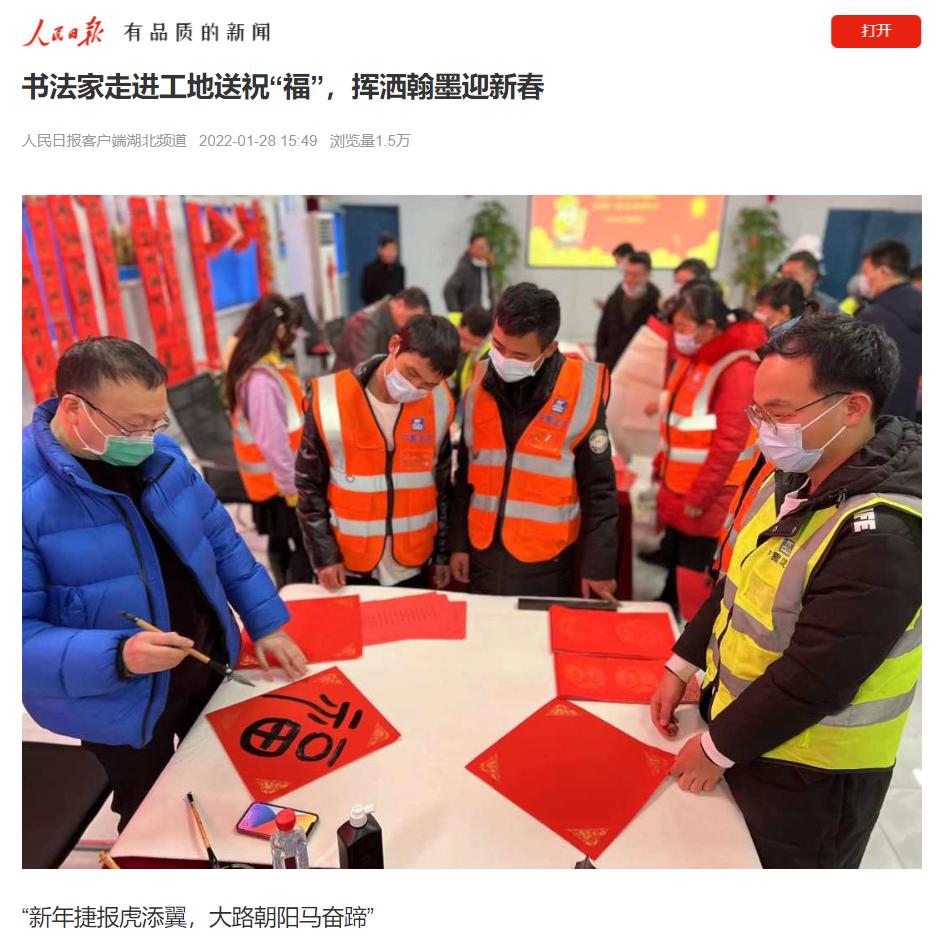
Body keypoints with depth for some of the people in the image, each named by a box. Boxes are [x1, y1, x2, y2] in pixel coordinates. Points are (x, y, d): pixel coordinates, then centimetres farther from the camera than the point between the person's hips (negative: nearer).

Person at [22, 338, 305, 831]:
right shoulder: (25, 492, -25)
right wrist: (117, 656, -37)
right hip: (121, 702, -5)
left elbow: (221, 540, 2)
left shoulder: (161, 454, -6)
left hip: (208, 662, 6)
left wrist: (266, 623, 0)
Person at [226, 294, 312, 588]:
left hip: (273, 477, 10)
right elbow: (273, 442, -26)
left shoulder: (259, 368, 6)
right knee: (305, 545, -2)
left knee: (280, 542, 19)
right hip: (280, 482, -10)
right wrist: (292, 487, -19)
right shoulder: (263, 379, -25)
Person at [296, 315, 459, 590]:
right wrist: (324, 555, -6)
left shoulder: (439, 404, -8)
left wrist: (443, 553, 8)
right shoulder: (330, 401, -15)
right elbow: (310, 487, -4)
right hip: (348, 565, -2)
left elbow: (442, 485, 4)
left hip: (413, 565, 2)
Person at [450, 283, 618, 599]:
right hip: (483, 552, 4)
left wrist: (598, 565, -5)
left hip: (546, 563, -4)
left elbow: (599, 490, -7)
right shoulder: (480, 384, -2)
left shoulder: (580, 393, -14)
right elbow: (465, 474, 6)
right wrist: (458, 543, 7)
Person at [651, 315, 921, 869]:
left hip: (809, 775, -7)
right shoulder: (796, 477, -2)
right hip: (749, 731, 7)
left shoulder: (883, 535, -30)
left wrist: (719, 749, -15)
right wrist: (682, 666, 5)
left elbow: (815, 678, -27)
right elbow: (741, 581, 7)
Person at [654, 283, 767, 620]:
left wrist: (699, 497, -19)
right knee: (676, 566, 21)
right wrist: (661, 465, 16)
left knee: (696, 582, 2)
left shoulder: (737, 368, -20)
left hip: (709, 500, -8)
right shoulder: (691, 357, 7)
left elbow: (729, 442, -23)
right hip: (679, 489, 8)